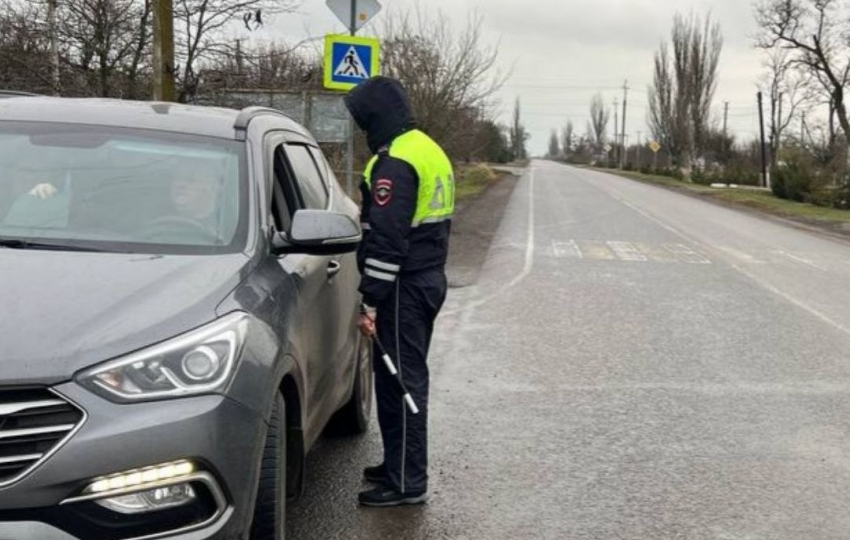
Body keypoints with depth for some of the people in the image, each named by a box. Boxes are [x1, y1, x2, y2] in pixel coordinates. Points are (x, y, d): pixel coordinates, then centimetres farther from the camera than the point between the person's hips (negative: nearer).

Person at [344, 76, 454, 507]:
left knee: (398, 380, -5)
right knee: (409, 377, 18)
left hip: (405, 287, -10)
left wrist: (372, 300, -21)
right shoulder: (429, 150, 15)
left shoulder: (395, 161, -18)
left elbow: (385, 238, -23)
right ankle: (400, 465, 29)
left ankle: (407, 482, 0)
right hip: (429, 279, 10)